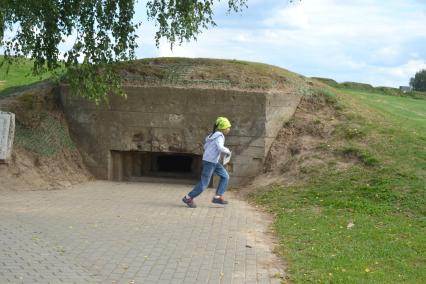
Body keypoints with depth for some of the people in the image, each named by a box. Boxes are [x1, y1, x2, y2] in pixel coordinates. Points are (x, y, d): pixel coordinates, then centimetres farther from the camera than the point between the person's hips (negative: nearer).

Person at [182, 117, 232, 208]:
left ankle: (218, 197, 10)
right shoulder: (219, 136, -15)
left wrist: (221, 152, 14)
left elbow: (205, 146, 17)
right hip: (209, 161, -10)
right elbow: (220, 148, -31)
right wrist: (227, 151, -10)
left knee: (225, 176, 10)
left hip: (214, 162, 10)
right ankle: (188, 198, 8)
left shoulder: (214, 135, 12)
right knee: (204, 183, -4)